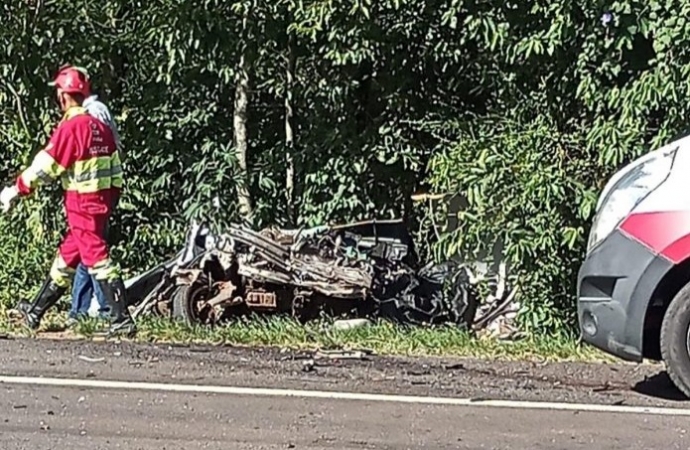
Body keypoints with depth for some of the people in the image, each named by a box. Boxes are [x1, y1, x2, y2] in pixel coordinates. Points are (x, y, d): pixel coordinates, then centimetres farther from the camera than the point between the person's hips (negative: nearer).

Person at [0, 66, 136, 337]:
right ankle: (36, 312, 26)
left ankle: (122, 320, -10)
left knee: (97, 258, -7)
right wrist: (111, 200, 22)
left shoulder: (70, 126, -15)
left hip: (82, 203, -8)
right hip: (102, 200, 8)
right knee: (66, 256, 15)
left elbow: (45, 166, -14)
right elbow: (115, 169, 13)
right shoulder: (99, 126, 10)